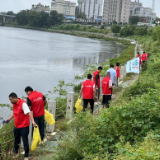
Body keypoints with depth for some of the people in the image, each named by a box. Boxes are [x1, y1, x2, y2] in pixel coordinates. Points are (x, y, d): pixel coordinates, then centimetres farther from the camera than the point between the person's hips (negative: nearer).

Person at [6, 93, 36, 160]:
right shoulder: (14, 104, 5)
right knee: (16, 139, 23)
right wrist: (9, 119, 17)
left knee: (25, 141, 3)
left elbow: (28, 112, -29)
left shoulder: (23, 103, -21)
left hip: (24, 126, -8)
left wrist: (33, 121, -38)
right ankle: (15, 150, 44)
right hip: (16, 126, 8)